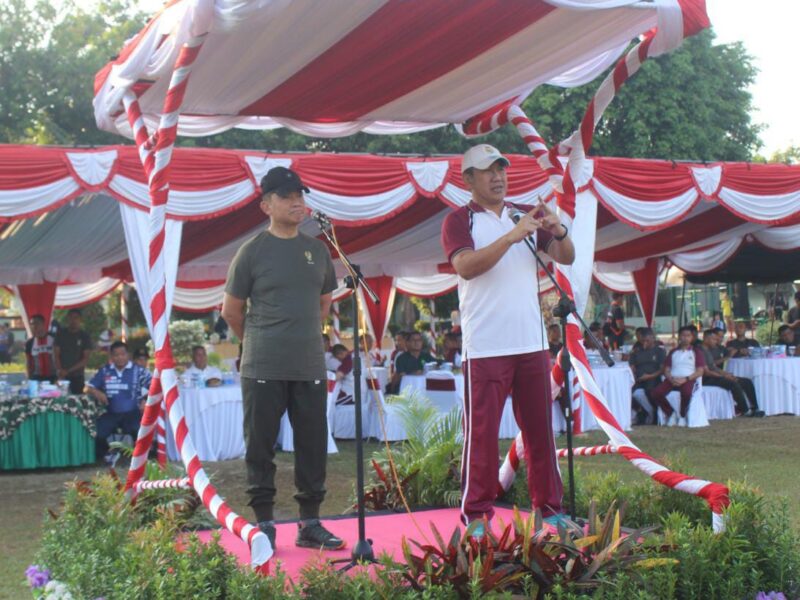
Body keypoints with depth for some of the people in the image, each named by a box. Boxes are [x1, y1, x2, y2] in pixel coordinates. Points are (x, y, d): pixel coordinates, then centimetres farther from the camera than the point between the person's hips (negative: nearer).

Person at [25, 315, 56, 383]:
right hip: (36, 378, 2)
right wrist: (29, 378, 4)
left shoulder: (54, 339, -3)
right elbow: (28, 362, 10)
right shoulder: (30, 343, 5)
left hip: (53, 378, -2)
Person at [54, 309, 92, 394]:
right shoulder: (61, 334, 7)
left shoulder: (85, 337, 2)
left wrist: (68, 371, -12)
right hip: (61, 376, 1)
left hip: (77, 377, -1)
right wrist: (59, 370, -15)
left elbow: (86, 359, -3)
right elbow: (56, 354, 3)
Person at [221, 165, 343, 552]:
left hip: (310, 367, 4)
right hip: (262, 370, -4)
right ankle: (264, 524, 11)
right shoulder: (252, 251, -3)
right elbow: (231, 310, 4)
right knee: (261, 447, 2)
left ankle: (310, 524, 18)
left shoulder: (317, 250, 10)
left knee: (313, 446, 7)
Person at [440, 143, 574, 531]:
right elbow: (465, 266, -16)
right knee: (481, 432, -4)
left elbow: (565, 258, 9)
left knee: (540, 429, 9)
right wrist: (511, 237, -24)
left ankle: (549, 507, 18)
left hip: (532, 343, 5)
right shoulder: (459, 220, 1)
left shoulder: (528, 215, 16)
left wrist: (560, 232, -12)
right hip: (484, 348, -5)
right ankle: (476, 516, 3)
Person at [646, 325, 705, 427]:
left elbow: (700, 371, 3)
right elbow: (666, 370, 16)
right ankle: (671, 413, -3)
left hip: (688, 379, -3)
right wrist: (671, 379, -9)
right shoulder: (673, 352, 24)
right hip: (672, 379, 3)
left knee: (686, 392, -41)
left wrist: (685, 379, -13)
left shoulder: (696, 352, 15)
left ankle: (682, 416, -11)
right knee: (654, 393, -26)